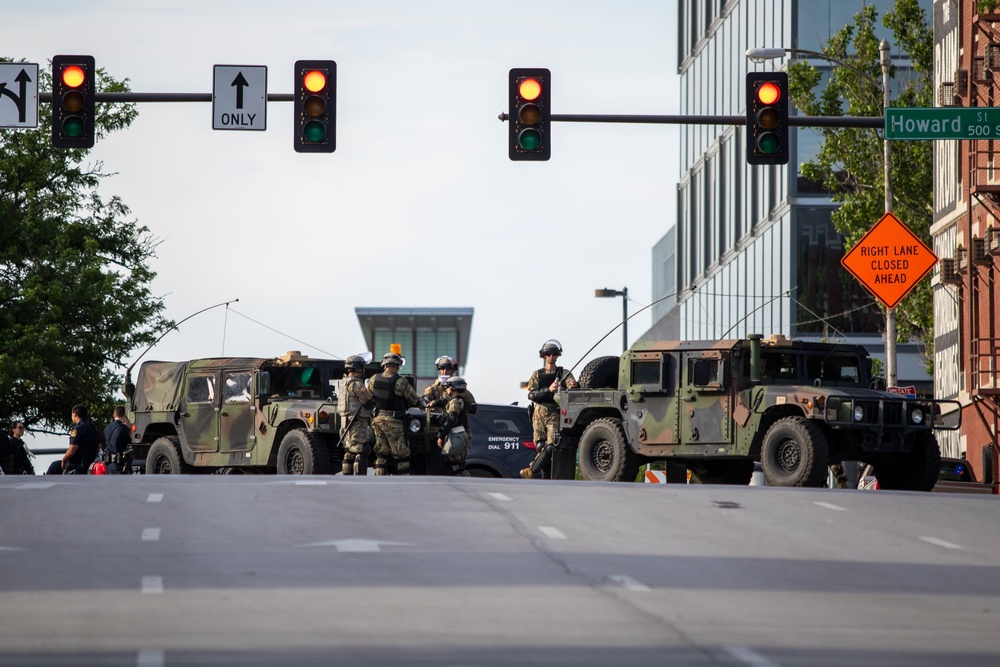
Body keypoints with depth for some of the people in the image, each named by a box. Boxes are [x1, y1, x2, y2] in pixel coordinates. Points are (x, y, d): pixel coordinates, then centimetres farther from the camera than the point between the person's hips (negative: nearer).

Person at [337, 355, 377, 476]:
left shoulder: (344, 383, 16)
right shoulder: (355, 384, -15)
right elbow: (370, 402, -13)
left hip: (346, 425, 10)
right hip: (358, 425, -10)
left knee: (349, 454, 13)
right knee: (361, 454, -10)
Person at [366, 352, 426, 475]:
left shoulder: (374, 380, 2)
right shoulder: (400, 382, -14)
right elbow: (414, 400, -4)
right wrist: (422, 401, 18)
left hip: (378, 419, 5)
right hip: (393, 422, -5)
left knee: (381, 453, 12)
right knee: (402, 454, 3)